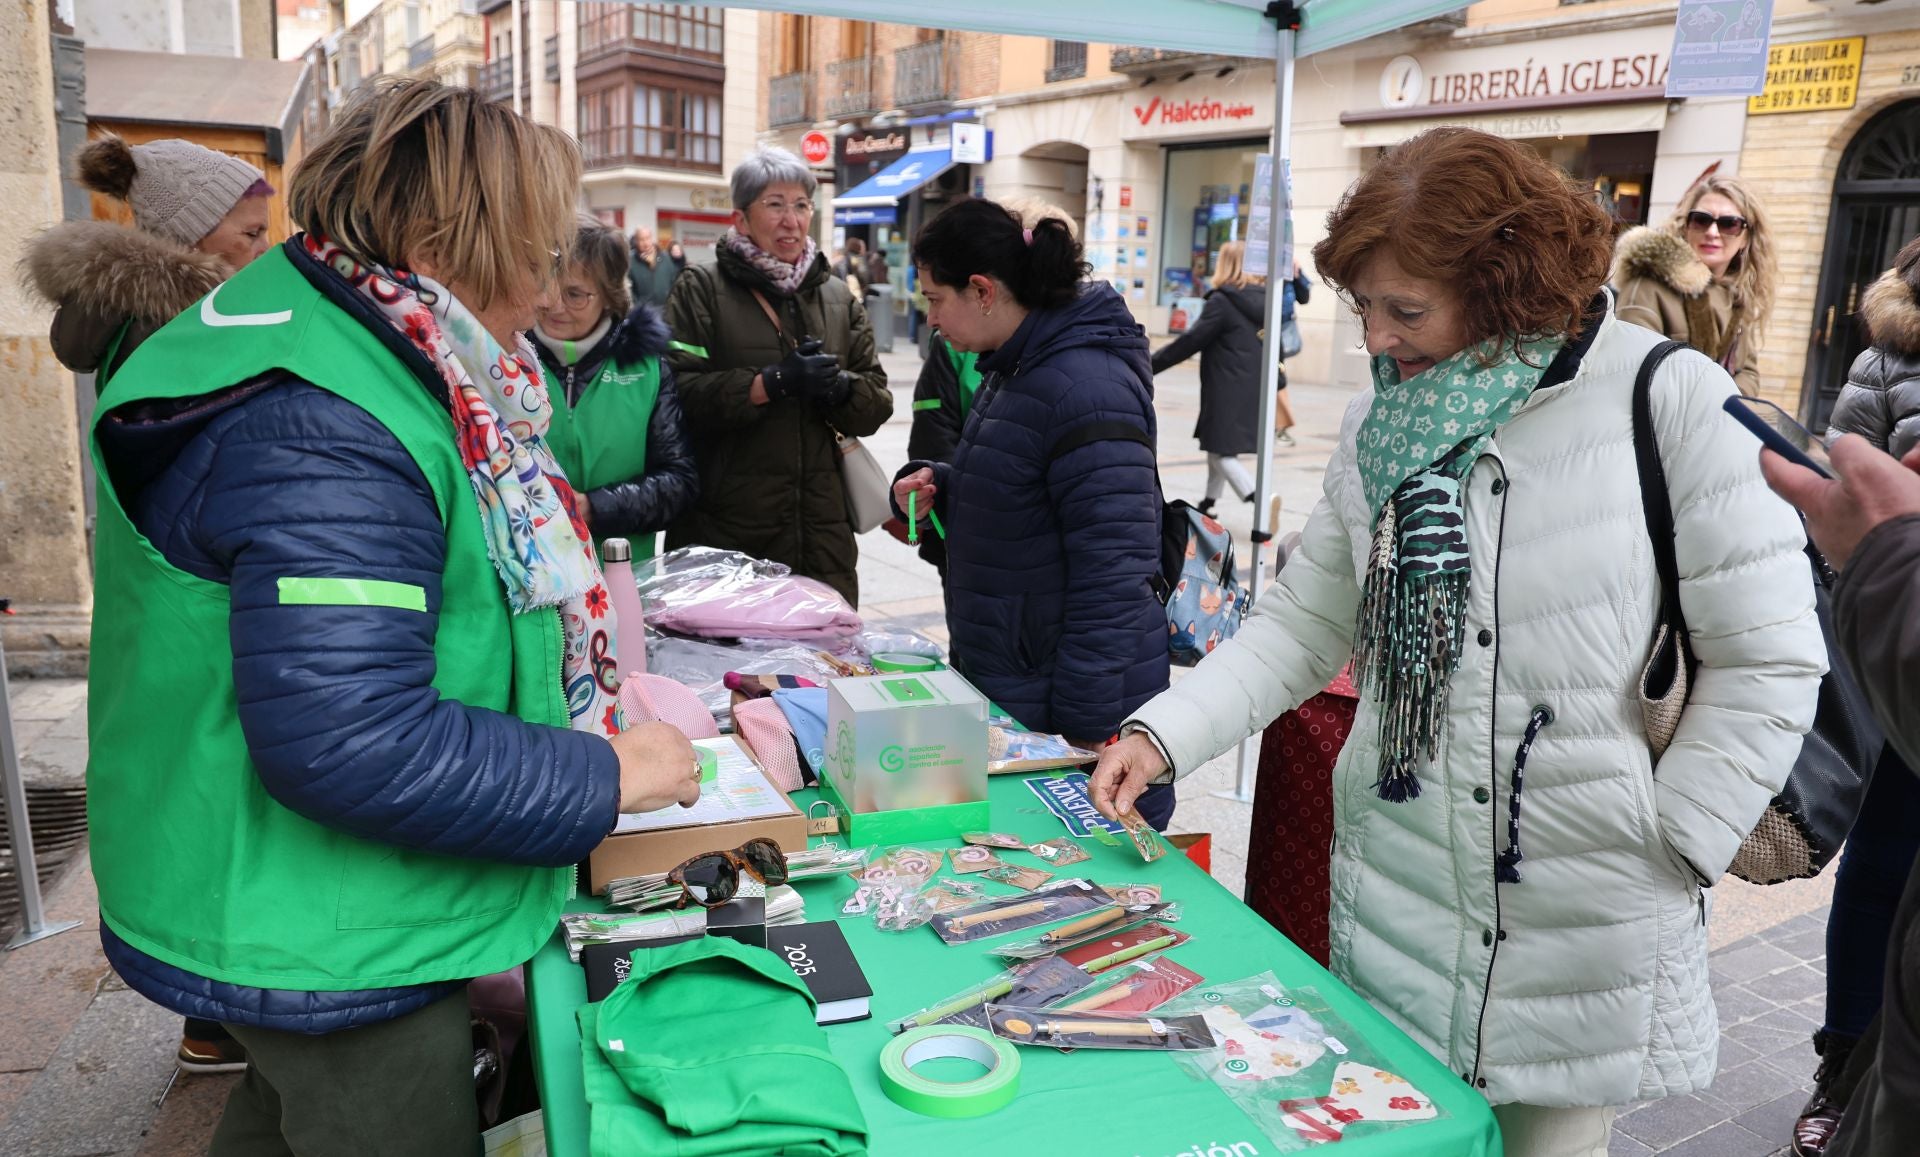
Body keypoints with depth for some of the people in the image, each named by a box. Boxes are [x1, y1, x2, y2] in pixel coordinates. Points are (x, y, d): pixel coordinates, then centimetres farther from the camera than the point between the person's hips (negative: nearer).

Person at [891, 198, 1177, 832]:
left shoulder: (1086, 388, -21)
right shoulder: (1012, 368, 10)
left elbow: (1113, 576, -24)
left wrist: (1085, 729, -21)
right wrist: (933, 486, 4)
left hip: (1065, 709, -9)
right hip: (1002, 683, 10)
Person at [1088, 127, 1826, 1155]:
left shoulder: (1671, 401, -11)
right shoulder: (1380, 423, 3)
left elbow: (1768, 662, -8)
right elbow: (1306, 620, 5)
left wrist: (1664, 850, -9)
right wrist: (1164, 734, -6)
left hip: (1584, 923, -4)